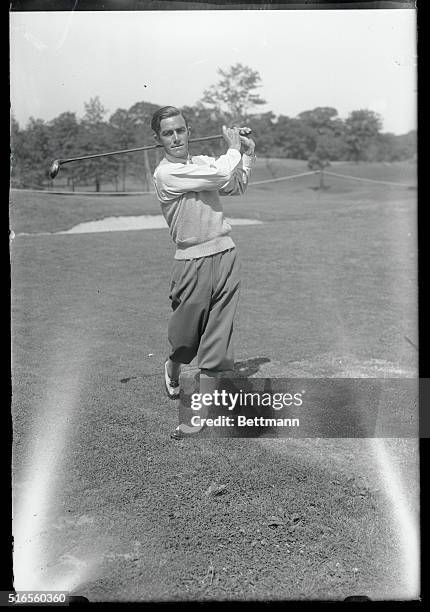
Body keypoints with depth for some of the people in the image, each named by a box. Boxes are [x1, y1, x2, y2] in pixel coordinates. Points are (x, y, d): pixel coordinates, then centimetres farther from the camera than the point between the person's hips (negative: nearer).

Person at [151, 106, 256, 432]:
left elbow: (236, 187, 23)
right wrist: (235, 147, 0)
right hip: (193, 261, -5)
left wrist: (248, 153, 14)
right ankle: (173, 366, 40)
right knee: (187, 328, 7)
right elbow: (220, 175, -17)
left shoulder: (203, 161, 12)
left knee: (220, 329, 2)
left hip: (226, 254, 5)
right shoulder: (165, 173, -11)